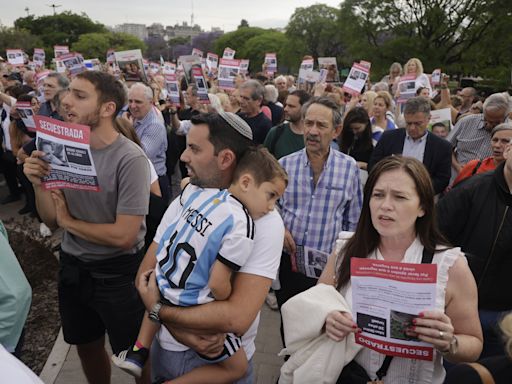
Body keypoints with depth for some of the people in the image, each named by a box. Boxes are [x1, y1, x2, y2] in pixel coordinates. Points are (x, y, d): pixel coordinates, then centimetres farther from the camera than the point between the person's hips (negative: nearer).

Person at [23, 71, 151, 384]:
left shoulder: (130, 158, -23)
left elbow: (124, 236, -25)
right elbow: (51, 219, 1)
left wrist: (69, 221, -12)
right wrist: (39, 184, -17)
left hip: (118, 273, -6)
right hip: (73, 267, 6)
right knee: (87, 346, 26)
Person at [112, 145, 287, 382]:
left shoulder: (196, 190, -5)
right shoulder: (241, 226, -24)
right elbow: (218, 285, -23)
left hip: (162, 286, 7)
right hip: (191, 313, -6)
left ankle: (138, 351, 32)